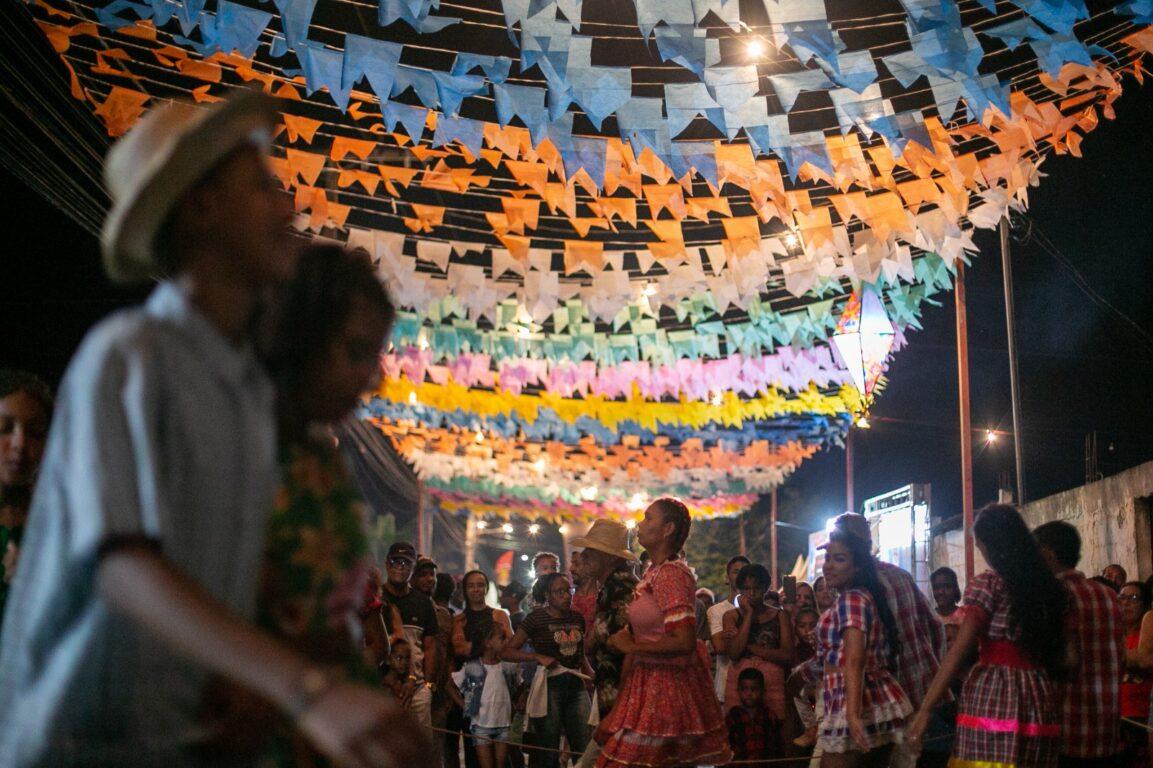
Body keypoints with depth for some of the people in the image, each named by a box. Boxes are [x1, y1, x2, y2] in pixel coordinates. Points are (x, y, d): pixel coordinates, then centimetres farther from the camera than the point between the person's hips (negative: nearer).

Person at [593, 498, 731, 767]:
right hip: (647, 682, 9)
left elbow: (684, 642, -25)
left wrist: (631, 647, -14)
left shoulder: (670, 573, -17)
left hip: (666, 685, -9)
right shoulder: (653, 572, 12)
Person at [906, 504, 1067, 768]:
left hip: (991, 700, -5)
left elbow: (959, 651, -10)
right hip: (1041, 701, 6)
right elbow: (1057, 655, 11)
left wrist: (925, 709, -10)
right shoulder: (1048, 586, 12)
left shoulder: (987, 584, -3)